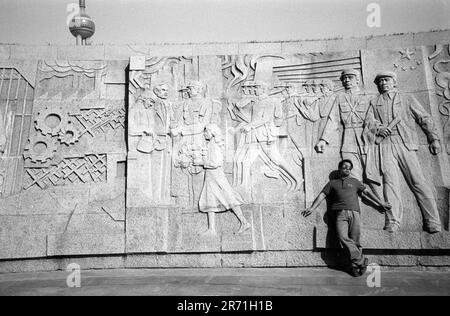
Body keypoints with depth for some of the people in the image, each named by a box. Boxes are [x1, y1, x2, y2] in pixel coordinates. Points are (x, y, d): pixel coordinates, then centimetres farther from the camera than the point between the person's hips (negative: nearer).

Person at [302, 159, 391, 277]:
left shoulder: (355, 181, 27)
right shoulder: (332, 183, 22)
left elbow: (367, 192, 27)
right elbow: (322, 195, 14)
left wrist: (380, 203, 23)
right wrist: (312, 208, 3)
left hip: (354, 213, 1)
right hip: (341, 214, -1)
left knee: (355, 240, -10)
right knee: (343, 238, -21)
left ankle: (355, 264, -5)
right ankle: (361, 261, -16)